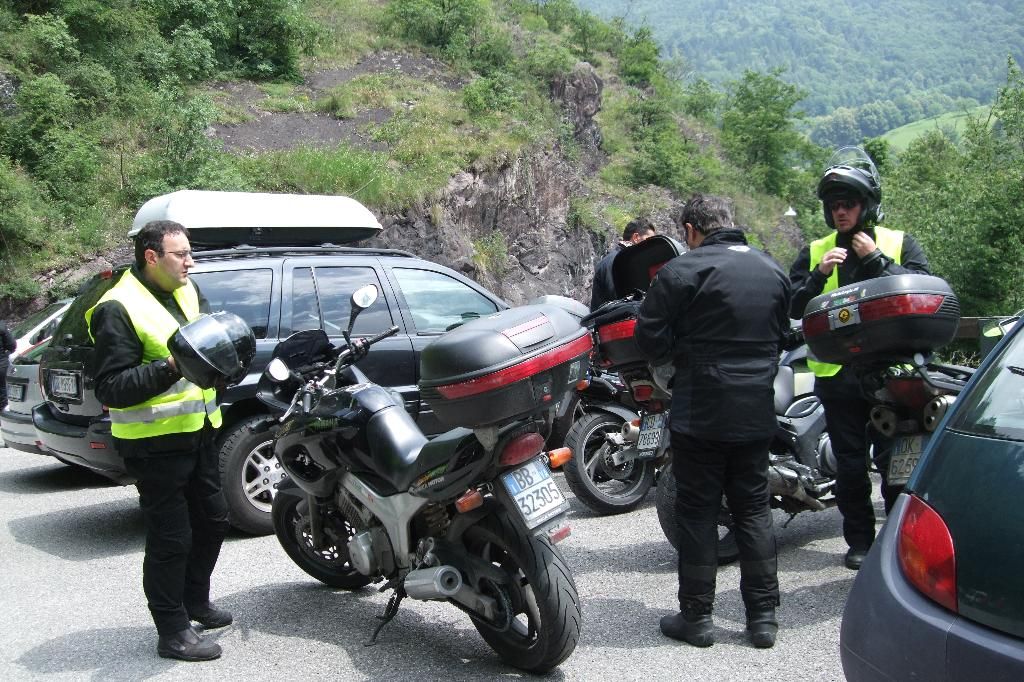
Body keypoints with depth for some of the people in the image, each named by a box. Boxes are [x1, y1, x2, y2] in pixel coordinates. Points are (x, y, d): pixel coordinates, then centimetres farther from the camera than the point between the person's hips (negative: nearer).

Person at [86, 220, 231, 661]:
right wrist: (171, 367, -29)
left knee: (212, 521, 19)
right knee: (170, 538, -2)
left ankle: (195, 601, 40)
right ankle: (172, 632, 11)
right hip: (156, 442, -8)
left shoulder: (188, 292, 10)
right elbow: (110, 389, -19)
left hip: (197, 430, 9)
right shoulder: (118, 309, -15)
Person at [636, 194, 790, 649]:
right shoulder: (774, 272, 7)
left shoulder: (682, 271, -12)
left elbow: (650, 339, -11)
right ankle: (763, 616, 16)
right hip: (757, 413, 5)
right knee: (754, 509, 12)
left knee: (697, 512, 4)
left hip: (699, 412, -5)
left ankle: (697, 615, 10)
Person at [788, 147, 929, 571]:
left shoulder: (900, 245, 7)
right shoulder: (814, 252, 11)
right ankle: (860, 540, 20)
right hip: (837, 373, 2)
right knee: (850, 465, 8)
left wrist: (876, 260, -14)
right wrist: (820, 275, -13)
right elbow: (793, 309, 2)